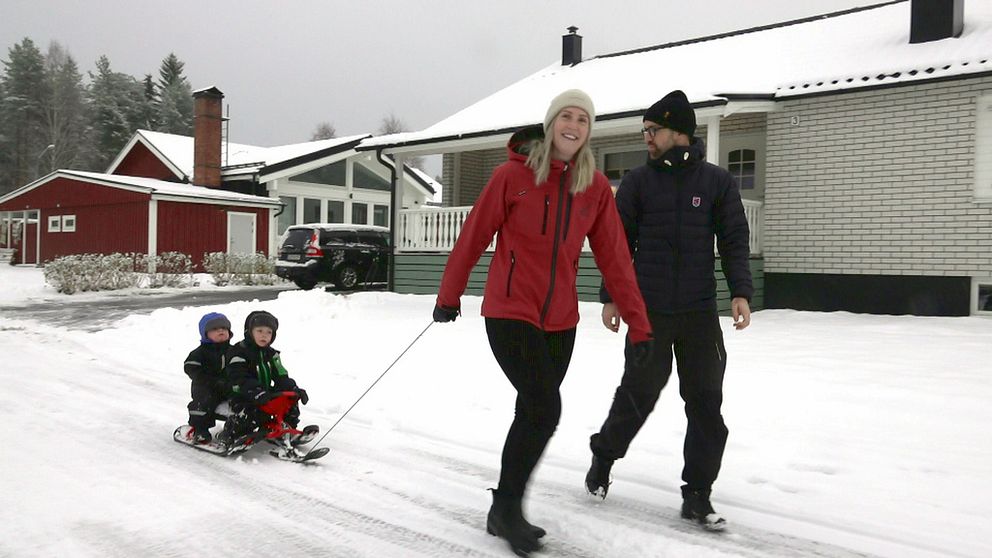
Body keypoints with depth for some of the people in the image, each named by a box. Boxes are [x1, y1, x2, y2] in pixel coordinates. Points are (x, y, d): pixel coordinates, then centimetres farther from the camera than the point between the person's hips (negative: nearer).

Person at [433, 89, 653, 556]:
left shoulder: (596, 187, 2)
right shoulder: (512, 175, -9)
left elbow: (614, 259, 3)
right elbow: (473, 237, -2)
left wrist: (638, 322, 0)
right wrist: (449, 296, 5)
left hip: (560, 321, 5)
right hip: (510, 313, -5)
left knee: (533, 413, 11)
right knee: (545, 409, -15)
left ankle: (503, 514, 29)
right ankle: (508, 506, 7)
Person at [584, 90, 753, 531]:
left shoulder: (717, 181, 4)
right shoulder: (638, 181, 3)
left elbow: (734, 240, 4)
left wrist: (740, 291, -8)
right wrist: (611, 297, -1)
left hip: (701, 313, 1)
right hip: (649, 311, -1)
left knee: (706, 403, 3)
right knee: (638, 395, 4)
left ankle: (697, 494, 16)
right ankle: (603, 458, 31)